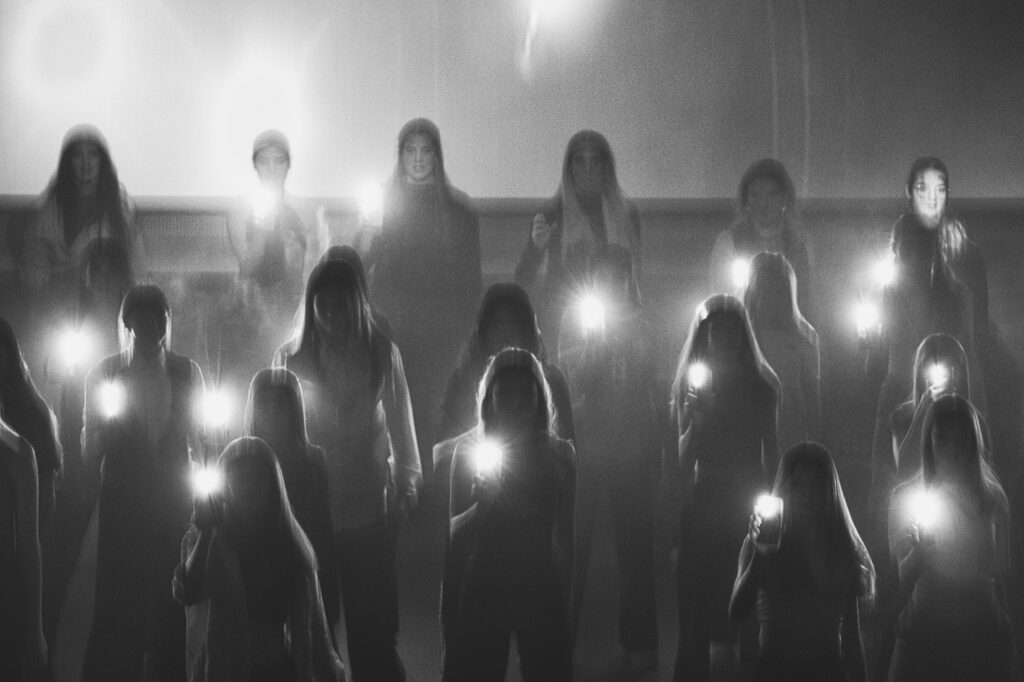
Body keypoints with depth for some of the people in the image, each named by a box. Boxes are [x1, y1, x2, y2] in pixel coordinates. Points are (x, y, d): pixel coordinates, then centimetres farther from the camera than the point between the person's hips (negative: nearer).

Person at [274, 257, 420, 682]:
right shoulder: (291, 356, 2)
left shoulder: (381, 353, 2)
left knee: (373, 629, 1)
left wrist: (405, 486, 3)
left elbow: (399, 424, 6)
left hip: (368, 507, 0)